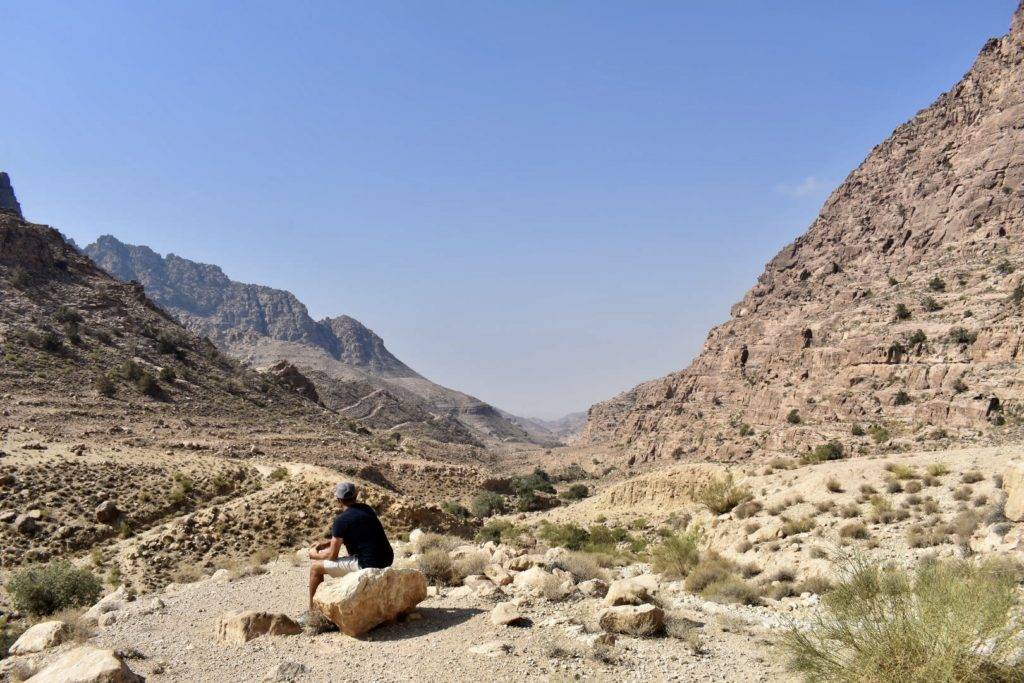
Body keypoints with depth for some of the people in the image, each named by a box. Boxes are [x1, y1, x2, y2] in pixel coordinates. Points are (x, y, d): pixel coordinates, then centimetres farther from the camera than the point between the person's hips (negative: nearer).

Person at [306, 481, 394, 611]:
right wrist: (328, 542, 27)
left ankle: (312, 612, 20)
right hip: (387, 559, 8)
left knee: (315, 567, 7)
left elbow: (332, 556, -4)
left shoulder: (341, 520, -11)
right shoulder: (366, 508, 11)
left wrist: (314, 554, 16)